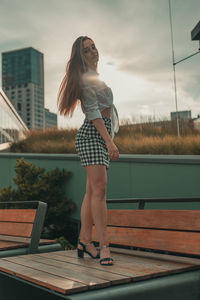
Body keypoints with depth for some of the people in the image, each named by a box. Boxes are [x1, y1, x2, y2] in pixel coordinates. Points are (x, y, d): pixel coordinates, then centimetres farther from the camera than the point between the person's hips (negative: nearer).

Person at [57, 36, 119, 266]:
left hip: (102, 136, 9)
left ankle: (84, 241, 9)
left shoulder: (93, 76, 26)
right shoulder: (86, 76, -5)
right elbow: (93, 111, -14)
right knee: (99, 188, -17)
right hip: (91, 135, -9)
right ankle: (104, 245, -17)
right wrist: (110, 142, -21)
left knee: (92, 191, 5)